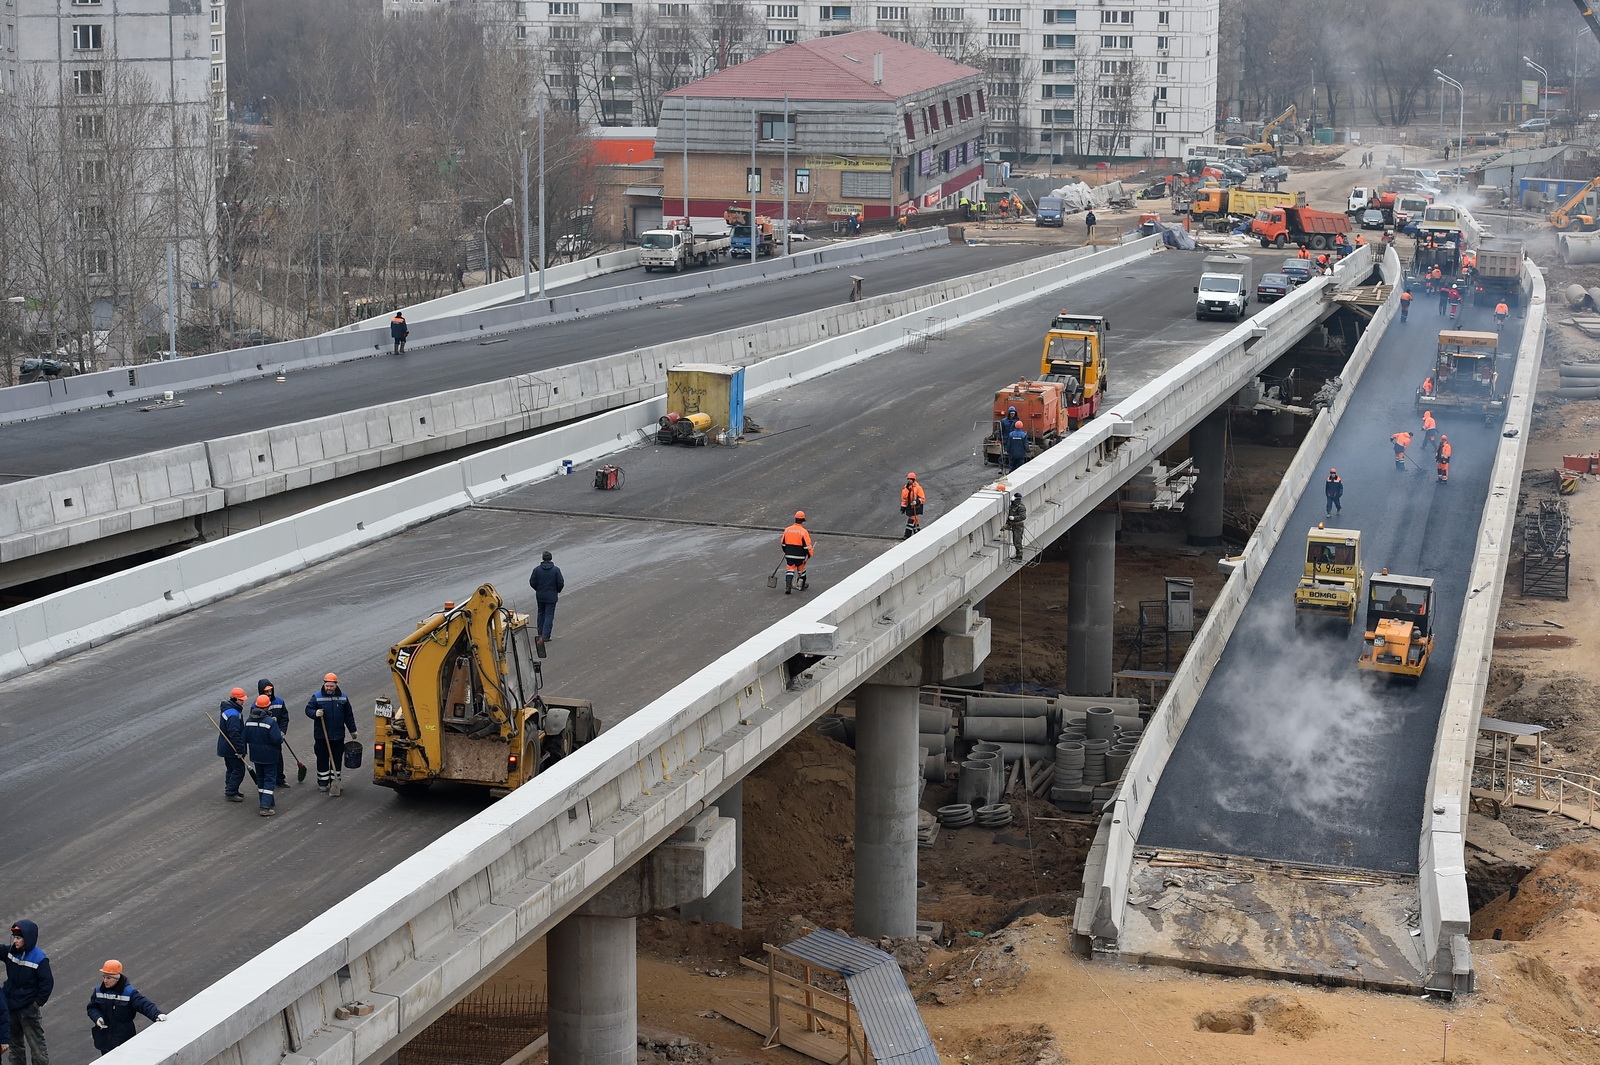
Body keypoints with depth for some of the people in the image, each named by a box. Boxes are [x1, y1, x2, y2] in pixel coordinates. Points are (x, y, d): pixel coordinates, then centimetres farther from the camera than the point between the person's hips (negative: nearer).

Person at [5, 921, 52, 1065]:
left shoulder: (39, 958, -19)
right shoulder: (11, 952, -2)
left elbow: (47, 983, -16)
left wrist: (38, 1003, -14)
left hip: (28, 1009, -7)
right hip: (11, 1006, 7)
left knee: (36, 1043, 2)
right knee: (14, 1041, 19)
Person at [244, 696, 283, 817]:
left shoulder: (249, 721, -2)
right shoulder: (270, 722, -22)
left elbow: (245, 738, 5)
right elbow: (276, 739, -24)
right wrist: (281, 738, -3)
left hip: (256, 755, 6)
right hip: (270, 756, -6)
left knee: (260, 779, 19)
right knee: (270, 780, 0)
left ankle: (265, 802, 30)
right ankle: (265, 807, -7)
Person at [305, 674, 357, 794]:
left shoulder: (342, 698, 5)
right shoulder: (317, 697, -4)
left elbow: (348, 715, 12)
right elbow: (308, 709, -2)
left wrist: (352, 730, 14)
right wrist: (315, 714, -24)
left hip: (338, 736, 2)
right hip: (321, 736, -2)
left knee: (336, 759, 8)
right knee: (322, 759, 4)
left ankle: (335, 781, 18)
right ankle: (322, 783, 13)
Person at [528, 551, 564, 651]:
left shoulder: (537, 569, -5)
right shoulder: (556, 570, -10)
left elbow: (532, 582, -3)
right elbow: (561, 583, -11)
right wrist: (558, 590, 9)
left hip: (540, 596, 3)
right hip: (551, 596, -3)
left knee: (541, 613, 19)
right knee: (549, 615, 1)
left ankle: (540, 634, 25)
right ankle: (545, 636, -6)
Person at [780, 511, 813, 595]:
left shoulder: (787, 530, 0)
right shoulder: (803, 532, -15)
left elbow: (783, 543, 10)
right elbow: (807, 545, -14)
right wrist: (810, 554, 3)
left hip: (789, 555, 3)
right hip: (800, 556, -3)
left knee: (790, 570, 5)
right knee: (801, 570, 17)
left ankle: (787, 587, -10)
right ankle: (802, 586, 31)